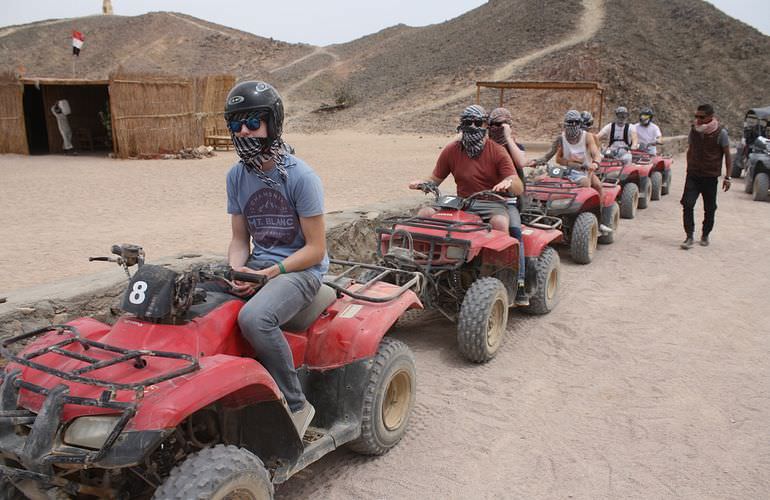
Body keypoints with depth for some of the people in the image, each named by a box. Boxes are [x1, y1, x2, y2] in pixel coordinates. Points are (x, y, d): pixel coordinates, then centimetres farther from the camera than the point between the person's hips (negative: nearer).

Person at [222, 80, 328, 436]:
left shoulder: (301, 177, -13)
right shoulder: (237, 176, 6)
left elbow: (315, 249, -12)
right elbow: (239, 239, 11)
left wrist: (267, 274, -19)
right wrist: (236, 272, -10)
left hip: (301, 269, -6)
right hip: (257, 264, 6)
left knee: (253, 318, -35)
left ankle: (296, 406, -15)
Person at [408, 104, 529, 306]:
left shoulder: (497, 151, -3)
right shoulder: (451, 151, 5)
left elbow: (519, 189, -9)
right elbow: (435, 179, 13)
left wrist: (509, 182, -34)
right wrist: (421, 183, -11)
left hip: (493, 203, -3)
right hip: (462, 203, 3)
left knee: (500, 223, -38)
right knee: (425, 213, -20)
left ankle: (517, 282, -26)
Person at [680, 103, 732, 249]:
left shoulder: (720, 132, -8)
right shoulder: (694, 129, 2)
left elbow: (727, 156, -3)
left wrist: (727, 177, -5)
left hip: (710, 177, -2)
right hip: (693, 175, 2)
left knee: (709, 209, 8)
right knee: (687, 204, -11)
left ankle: (705, 235, 25)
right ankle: (689, 236, -6)